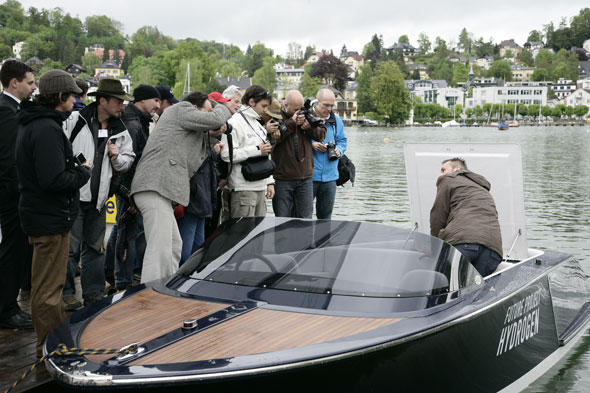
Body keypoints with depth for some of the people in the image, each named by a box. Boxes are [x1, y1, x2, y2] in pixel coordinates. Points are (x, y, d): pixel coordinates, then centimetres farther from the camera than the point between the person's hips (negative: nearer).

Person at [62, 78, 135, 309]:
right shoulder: (75, 121, -7)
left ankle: (93, 293, 24)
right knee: (70, 247, -3)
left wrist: (117, 157, -3)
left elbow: (128, 160, 18)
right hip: (74, 195, -5)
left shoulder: (120, 131, 9)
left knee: (94, 247, 14)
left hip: (99, 199, 6)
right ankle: (66, 292, 10)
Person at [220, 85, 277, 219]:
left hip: (260, 187, 9)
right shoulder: (234, 123, -10)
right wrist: (257, 150, -17)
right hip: (243, 189, -9)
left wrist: (269, 182, 18)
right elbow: (226, 154, -21)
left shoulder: (257, 124, 20)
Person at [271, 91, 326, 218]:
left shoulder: (306, 115, 10)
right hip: (283, 178, -4)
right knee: (283, 218, 4)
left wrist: (310, 126, -10)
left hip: (305, 178, 4)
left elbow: (322, 134, 9)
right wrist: (292, 123, -19)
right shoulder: (276, 116, -4)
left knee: (305, 218, 8)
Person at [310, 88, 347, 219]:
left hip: (330, 175, 5)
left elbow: (342, 140, 21)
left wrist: (339, 150, 0)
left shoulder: (336, 120, 10)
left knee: (325, 215, 12)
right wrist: (311, 144, -16)